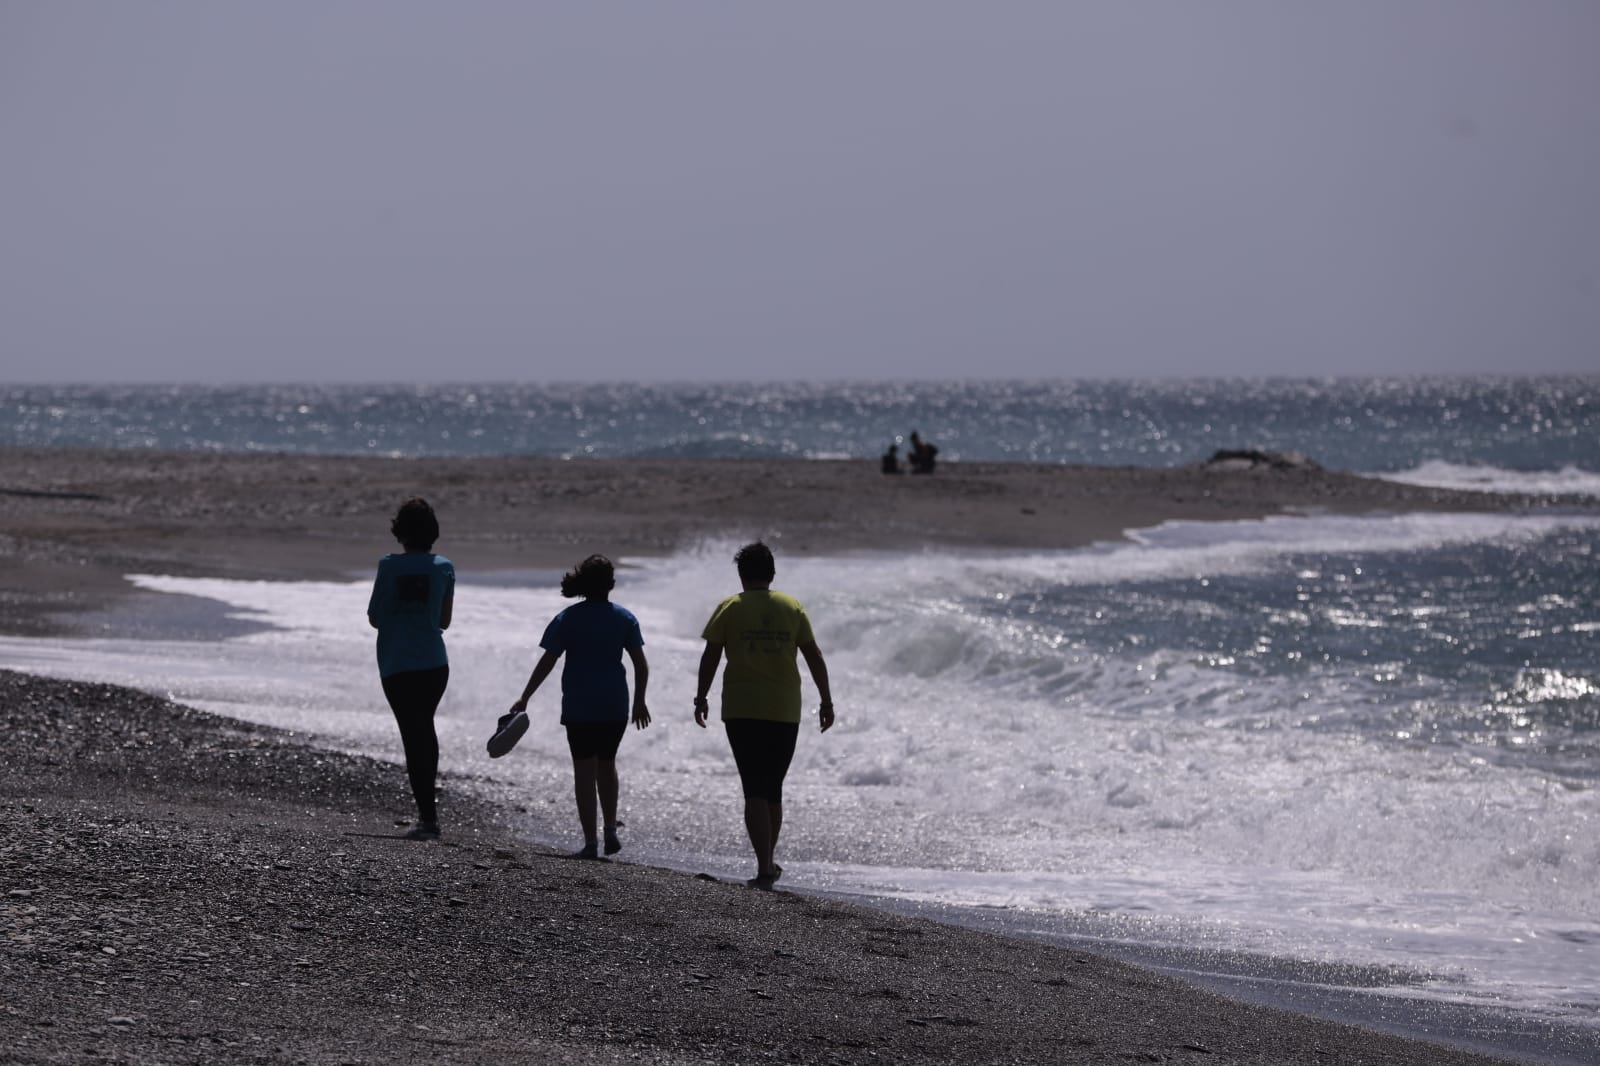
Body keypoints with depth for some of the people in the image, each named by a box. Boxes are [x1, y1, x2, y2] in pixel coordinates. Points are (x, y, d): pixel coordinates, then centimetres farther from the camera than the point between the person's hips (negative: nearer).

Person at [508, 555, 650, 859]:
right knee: (607, 765, 21)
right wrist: (639, 702, 13)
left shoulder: (568, 619, -5)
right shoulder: (624, 618, 0)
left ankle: (590, 842, -2)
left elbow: (547, 662, -8)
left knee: (585, 770, 2)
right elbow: (641, 665, 1)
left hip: (578, 708, -2)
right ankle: (611, 832, 17)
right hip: (615, 707, 2)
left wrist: (524, 699, -2)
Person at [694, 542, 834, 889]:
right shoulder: (792, 607, 5)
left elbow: (710, 657, -3)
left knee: (755, 791, -3)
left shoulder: (730, 609, -1)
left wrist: (701, 699, 8)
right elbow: (814, 657, 5)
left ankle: (764, 868, -13)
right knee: (773, 789, 16)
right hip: (785, 712, 2)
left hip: (742, 711, -2)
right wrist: (826, 701, 11)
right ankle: (768, 863, 24)